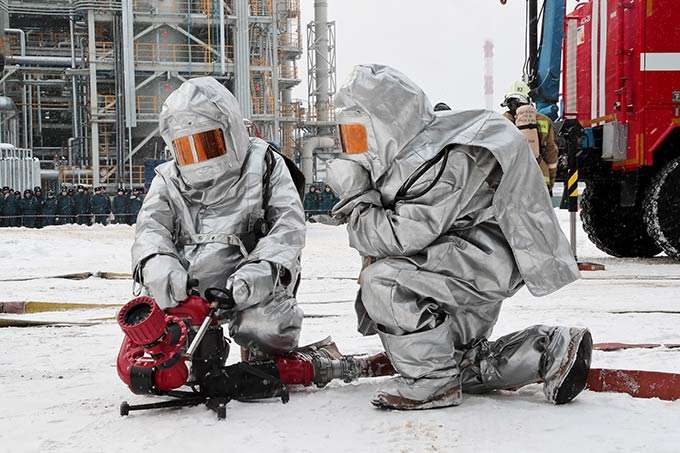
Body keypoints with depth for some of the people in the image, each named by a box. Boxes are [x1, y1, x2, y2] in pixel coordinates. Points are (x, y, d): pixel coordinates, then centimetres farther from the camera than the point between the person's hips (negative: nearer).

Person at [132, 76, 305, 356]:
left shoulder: (264, 166, 14)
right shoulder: (167, 180, 22)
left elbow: (288, 223, 1)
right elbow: (151, 225, 4)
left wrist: (263, 267, -21)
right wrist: (156, 262, -22)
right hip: (183, 287, 3)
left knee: (265, 331, -31)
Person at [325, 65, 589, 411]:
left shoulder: (441, 164, -25)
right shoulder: (400, 159, 6)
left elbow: (401, 237, -31)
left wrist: (354, 195, -21)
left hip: (487, 259, -11)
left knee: (383, 280, -28)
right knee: (458, 362, 23)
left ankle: (432, 382, -16)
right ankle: (551, 350, 18)